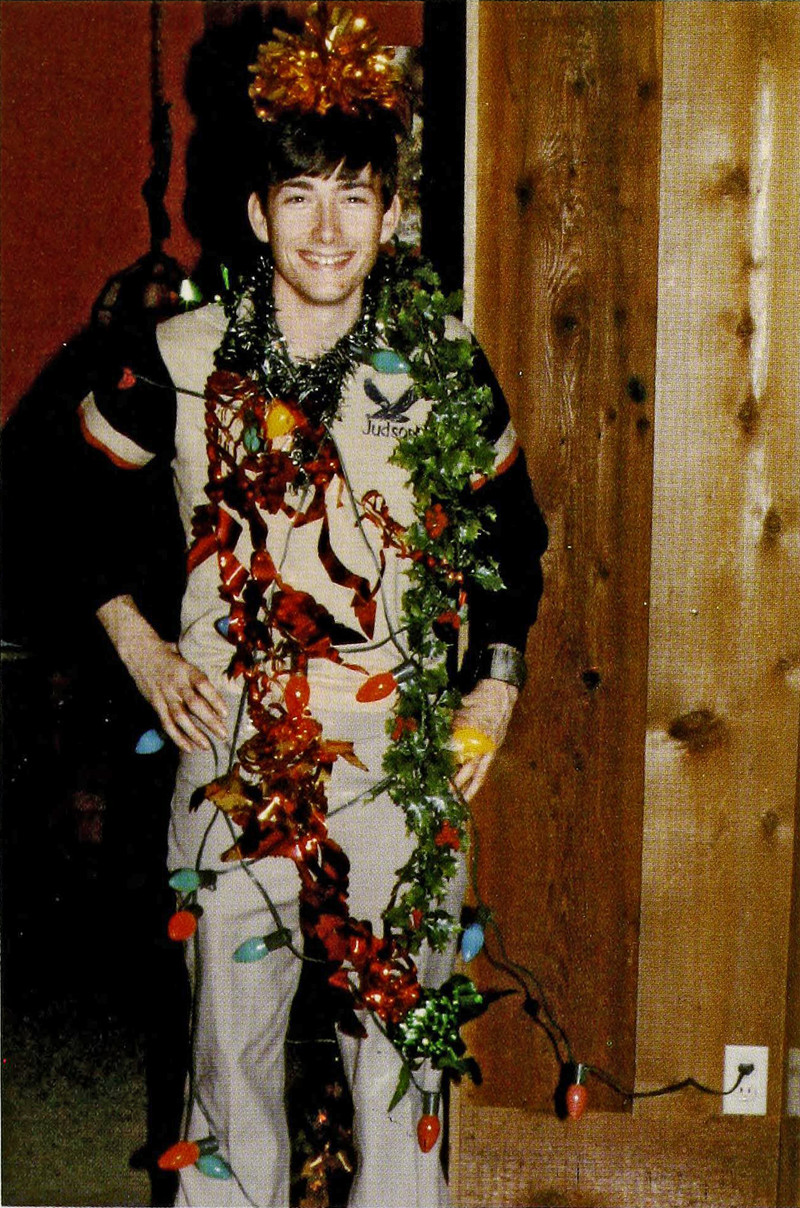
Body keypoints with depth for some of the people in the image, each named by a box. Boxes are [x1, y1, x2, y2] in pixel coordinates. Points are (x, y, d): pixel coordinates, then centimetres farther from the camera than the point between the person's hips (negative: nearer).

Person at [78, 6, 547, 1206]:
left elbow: (513, 531, 13)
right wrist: (137, 643, 2)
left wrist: (497, 680, 3)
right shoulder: (179, 360, -4)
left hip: (405, 759, 0)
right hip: (231, 755, 0)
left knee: (398, 1027, 8)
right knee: (234, 1034, 10)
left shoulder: (445, 364, -1)